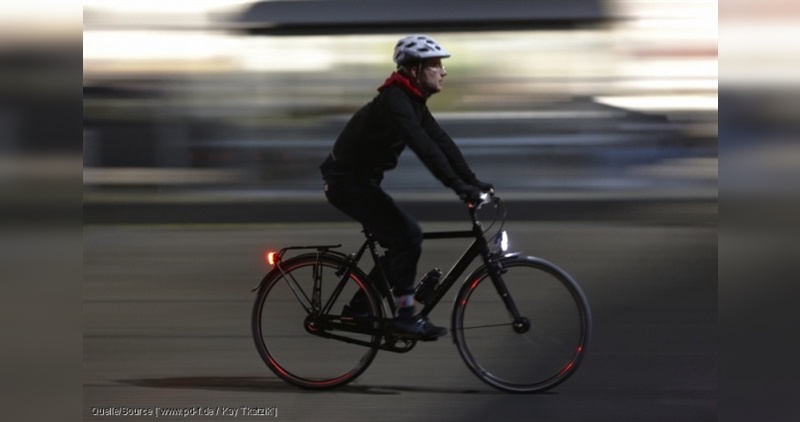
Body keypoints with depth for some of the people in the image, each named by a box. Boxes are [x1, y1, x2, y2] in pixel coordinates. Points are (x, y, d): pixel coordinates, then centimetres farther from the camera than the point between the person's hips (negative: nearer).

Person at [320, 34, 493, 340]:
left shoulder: (412, 102, 8)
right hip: (347, 181, -10)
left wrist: (473, 181, -3)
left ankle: (358, 309, 19)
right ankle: (405, 316, -10)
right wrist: (459, 187, -39)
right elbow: (424, 147, -35)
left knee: (402, 244, 10)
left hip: (361, 180, 10)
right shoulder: (394, 102, -23)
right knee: (408, 235, -17)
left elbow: (442, 143, 5)